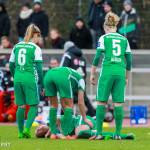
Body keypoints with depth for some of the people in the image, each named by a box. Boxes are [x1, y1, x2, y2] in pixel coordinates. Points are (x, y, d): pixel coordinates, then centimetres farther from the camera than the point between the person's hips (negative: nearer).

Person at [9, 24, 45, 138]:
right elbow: (38, 68, -6)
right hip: (30, 79, -5)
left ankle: (21, 132, 10)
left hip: (18, 79, 5)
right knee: (34, 105, 3)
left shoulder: (16, 46, 11)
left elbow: (11, 65, 15)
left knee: (21, 106, 11)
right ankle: (27, 129, -12)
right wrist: (42, 85, 0)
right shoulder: (36, 48, -4)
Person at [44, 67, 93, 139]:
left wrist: (68, 115, 55)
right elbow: (80, 102, 25)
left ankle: (53, 133, 17)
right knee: (69, 105, 10)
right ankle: (65, 135, 6)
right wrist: (85, 119, 34)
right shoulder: (81, 81, 32)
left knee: (53, 105, 22)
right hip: (62, 76, -6)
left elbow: (62, 101, 48)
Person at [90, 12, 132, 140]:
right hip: (120, 73, 3)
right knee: (118, 103, 3)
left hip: (107, 72, -3)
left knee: (101, 102, 2)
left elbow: (97, 57, -3)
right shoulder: (124, 39, 13)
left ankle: (99, 133, -3)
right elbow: (129, 61, 13)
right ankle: (118, 133, -1)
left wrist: (92, 74, 5)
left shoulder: (104, 38, 3)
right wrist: (126, 78, 22)